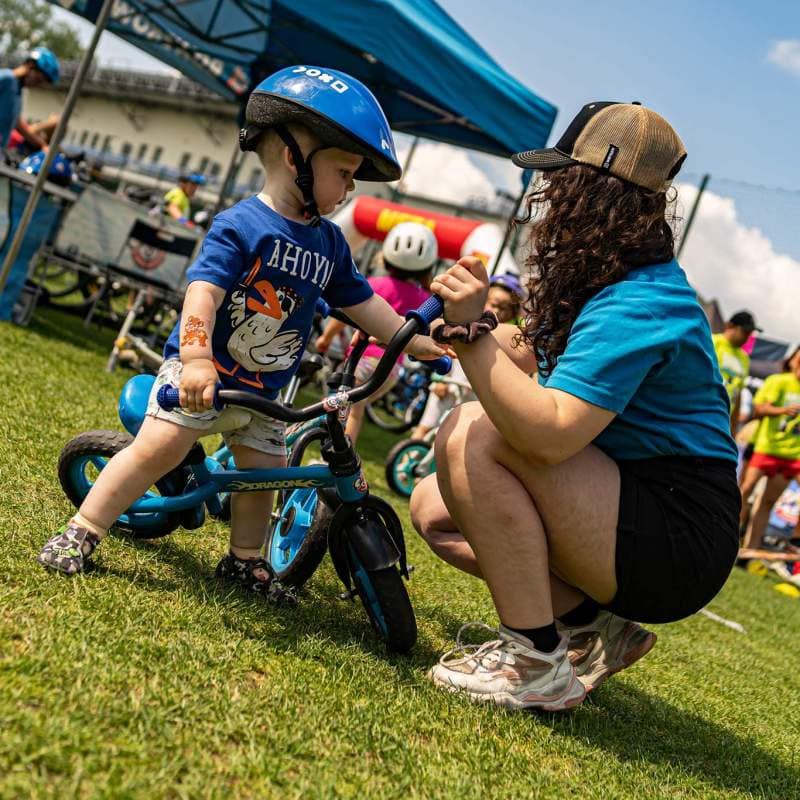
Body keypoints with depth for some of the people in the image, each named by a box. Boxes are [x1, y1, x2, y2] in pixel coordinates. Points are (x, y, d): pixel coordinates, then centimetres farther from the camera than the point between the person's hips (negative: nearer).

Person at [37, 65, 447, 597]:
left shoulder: (330, 243, 4)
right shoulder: (241, 225, -16)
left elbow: (365, 305, 11)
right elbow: (203, 292, -26)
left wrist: (425, 344, 8)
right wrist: (196, 358, -40)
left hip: (262, 389, 6)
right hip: (201, 371, -6)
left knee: (264, 472, 7)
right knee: (159, 447, -15)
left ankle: (245, 559, 28)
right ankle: (81, 532, -2)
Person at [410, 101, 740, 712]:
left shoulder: (635, 307, -23)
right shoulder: (608, 284, 10)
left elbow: (549, 434, -35)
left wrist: (471, 331, -31)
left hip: (677, 545, -10)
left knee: (474, 438, -26)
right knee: (434, 507, 6)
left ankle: (535, 663, -16)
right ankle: (589, 628, 6)